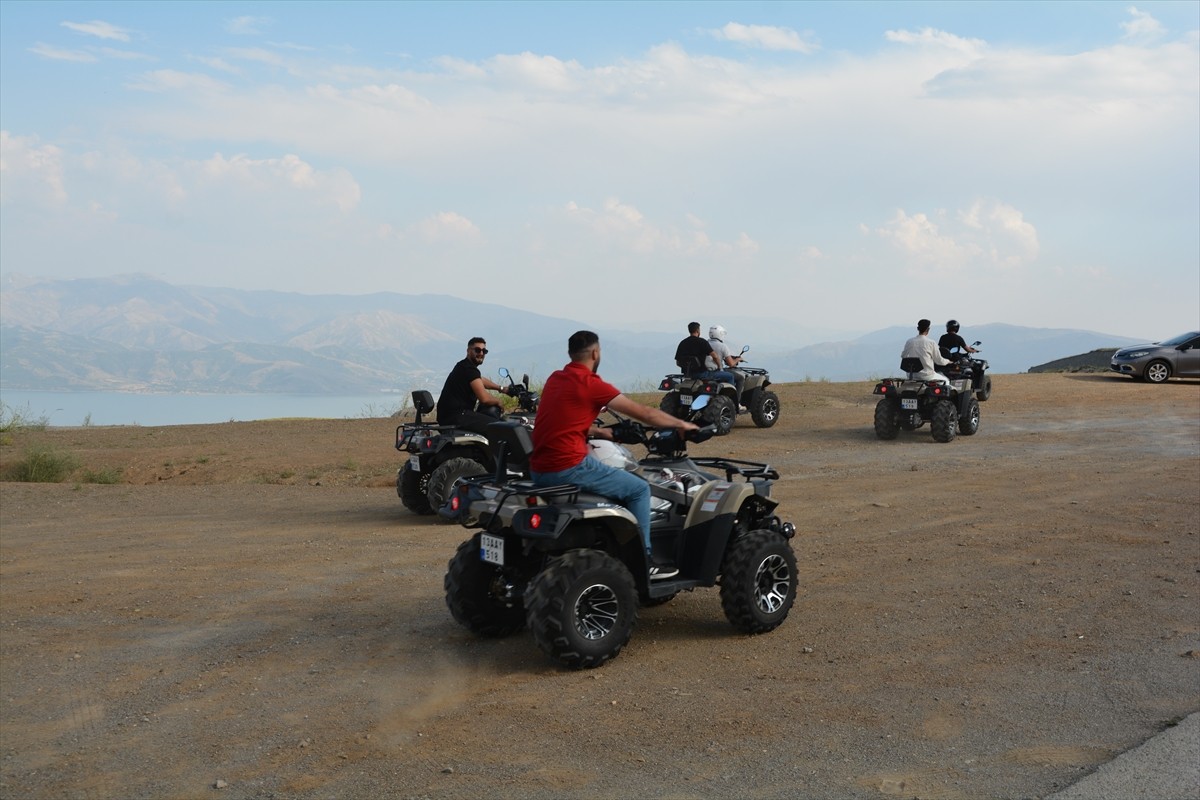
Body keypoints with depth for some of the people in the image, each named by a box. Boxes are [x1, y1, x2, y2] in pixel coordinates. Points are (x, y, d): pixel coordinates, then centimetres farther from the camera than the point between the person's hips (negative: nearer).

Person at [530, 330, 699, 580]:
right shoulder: (592, 384, -9)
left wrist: (600, 432, 37)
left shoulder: (555, 379, 13)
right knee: (639, 489, 6)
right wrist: (681, 425, 11)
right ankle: (643, 563, 10)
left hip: (538, 470, 9)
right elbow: (644, 413, -2)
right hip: (568, 468, -9)